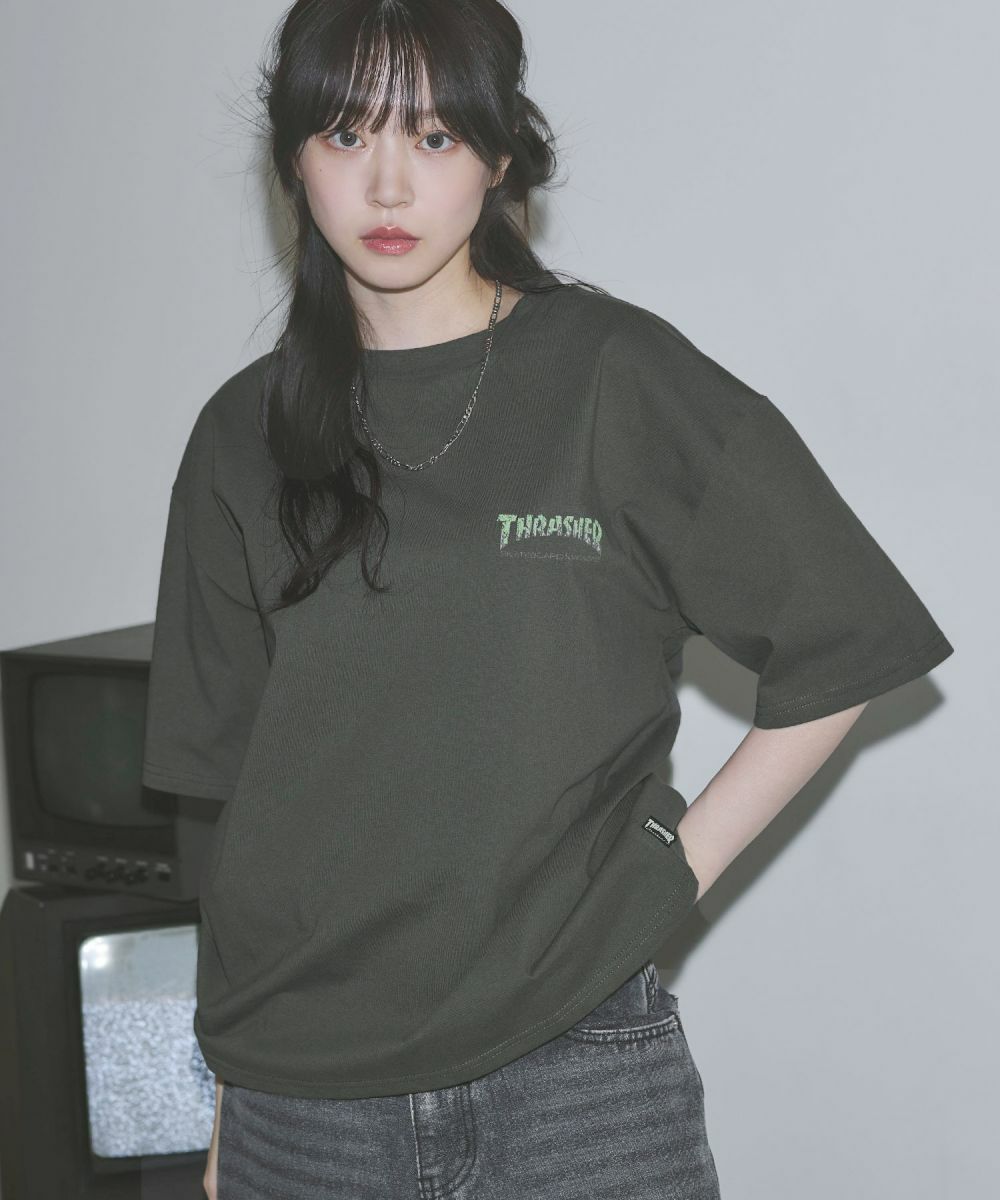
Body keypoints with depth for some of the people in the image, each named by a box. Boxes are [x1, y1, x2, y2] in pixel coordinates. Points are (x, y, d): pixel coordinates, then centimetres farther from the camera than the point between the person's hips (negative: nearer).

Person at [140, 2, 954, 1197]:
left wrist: (675, 865, -6)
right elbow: (232, 786, 8)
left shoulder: (617, 378, -3)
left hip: (575, 1067, -2)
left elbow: (837, 656, 0)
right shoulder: (247, 436, 6)